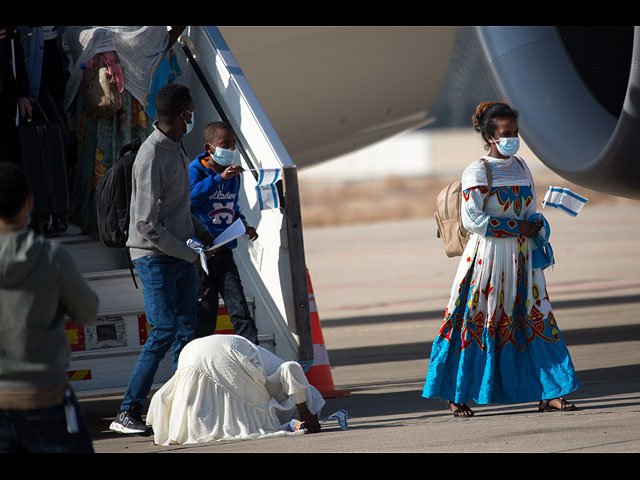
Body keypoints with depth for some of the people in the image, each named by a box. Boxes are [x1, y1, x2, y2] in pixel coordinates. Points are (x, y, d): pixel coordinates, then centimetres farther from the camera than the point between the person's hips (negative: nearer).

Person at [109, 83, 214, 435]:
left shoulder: (176, 148, 10)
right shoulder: (151, 157, -20)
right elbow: (147, 225, -22)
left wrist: (200, 232, 11)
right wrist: (189, 254, -17)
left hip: (181, 254, 9)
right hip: (156, 257, -9)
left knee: (186, 329, 8)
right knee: (163, 331, -13)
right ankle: (127, 413, -10)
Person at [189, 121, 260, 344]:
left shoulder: (233, 175, 12)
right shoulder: (196, 171, -8)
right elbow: (192, 195, -29)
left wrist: (243, 225, 10)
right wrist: (219, 178, -36)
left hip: (224, 252, 5)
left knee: (239, 307, -3)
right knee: (205, 312, -1)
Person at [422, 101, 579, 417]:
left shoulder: (521, 167, 14)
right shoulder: (477, 172, -7)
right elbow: (472, 219, -16)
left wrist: (536, 236, 5)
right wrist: (516, 228, -15)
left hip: (520, 257, 6)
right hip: (488, 256, -6)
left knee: (536, 318, 0)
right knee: (478, 320, -4)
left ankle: (547, 394, 2)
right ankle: (456, 396, 5)